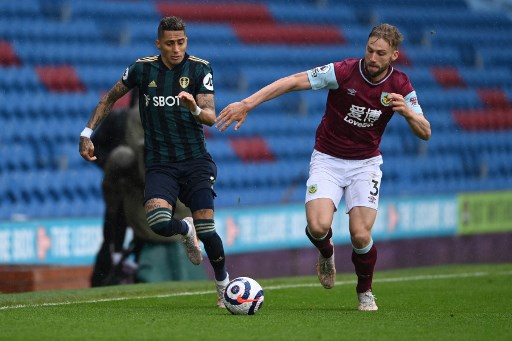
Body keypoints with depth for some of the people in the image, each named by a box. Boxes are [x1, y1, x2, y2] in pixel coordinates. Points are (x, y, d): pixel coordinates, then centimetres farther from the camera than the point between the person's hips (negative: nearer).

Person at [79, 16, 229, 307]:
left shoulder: (200, 69, -4)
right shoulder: (142, 69, 0)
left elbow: (211, 117, -11)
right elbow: (110, 98, 16)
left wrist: (195, 109, -33)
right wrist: (88, 133, 11)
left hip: (196, 160, -1)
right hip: (159, 164, 1)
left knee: (207, 231, -13)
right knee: (158, 223, -25)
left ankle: (224, 287, 13)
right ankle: (186, 229, 12)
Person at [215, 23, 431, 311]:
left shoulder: (400, 86, -9)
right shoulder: (344, 71, -17)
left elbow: (425, 133, -9)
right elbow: (294, 81, -19)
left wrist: (408, 112, -32)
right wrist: (247, 104, -26)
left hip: (365, 163, 1)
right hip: (327, 159, -1)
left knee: (361, 235, -15)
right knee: (318, 227, -23)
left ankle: (365, 292, 14)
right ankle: (327, 253, 17)